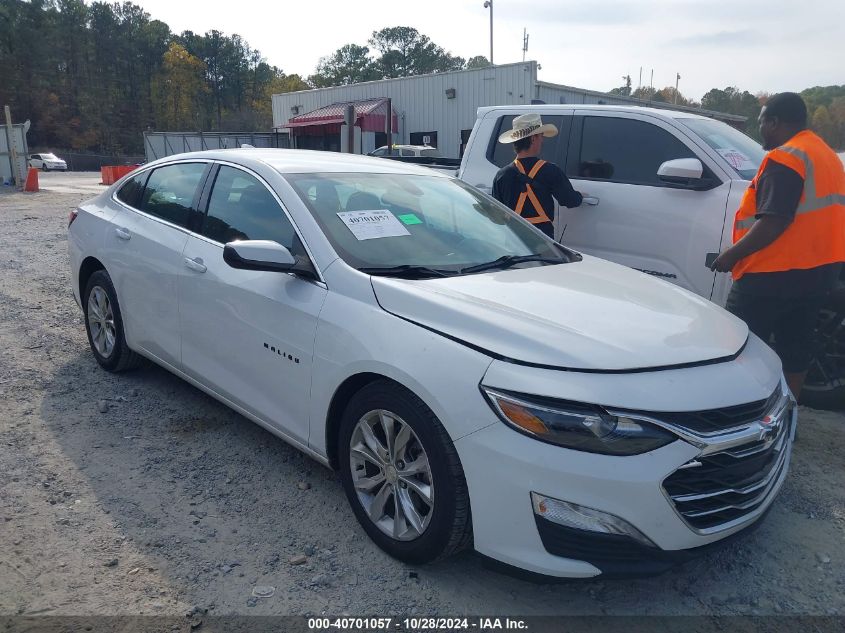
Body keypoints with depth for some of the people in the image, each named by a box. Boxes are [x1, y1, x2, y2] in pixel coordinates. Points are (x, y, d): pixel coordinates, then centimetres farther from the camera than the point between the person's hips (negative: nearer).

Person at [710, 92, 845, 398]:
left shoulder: (785, 158, -16)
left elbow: (774, 222, -25)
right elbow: (810, 215, 18)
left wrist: (732, 254, -18)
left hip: (773, 274, -9)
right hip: (818, 271, 10)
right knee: (794, 347, 16)